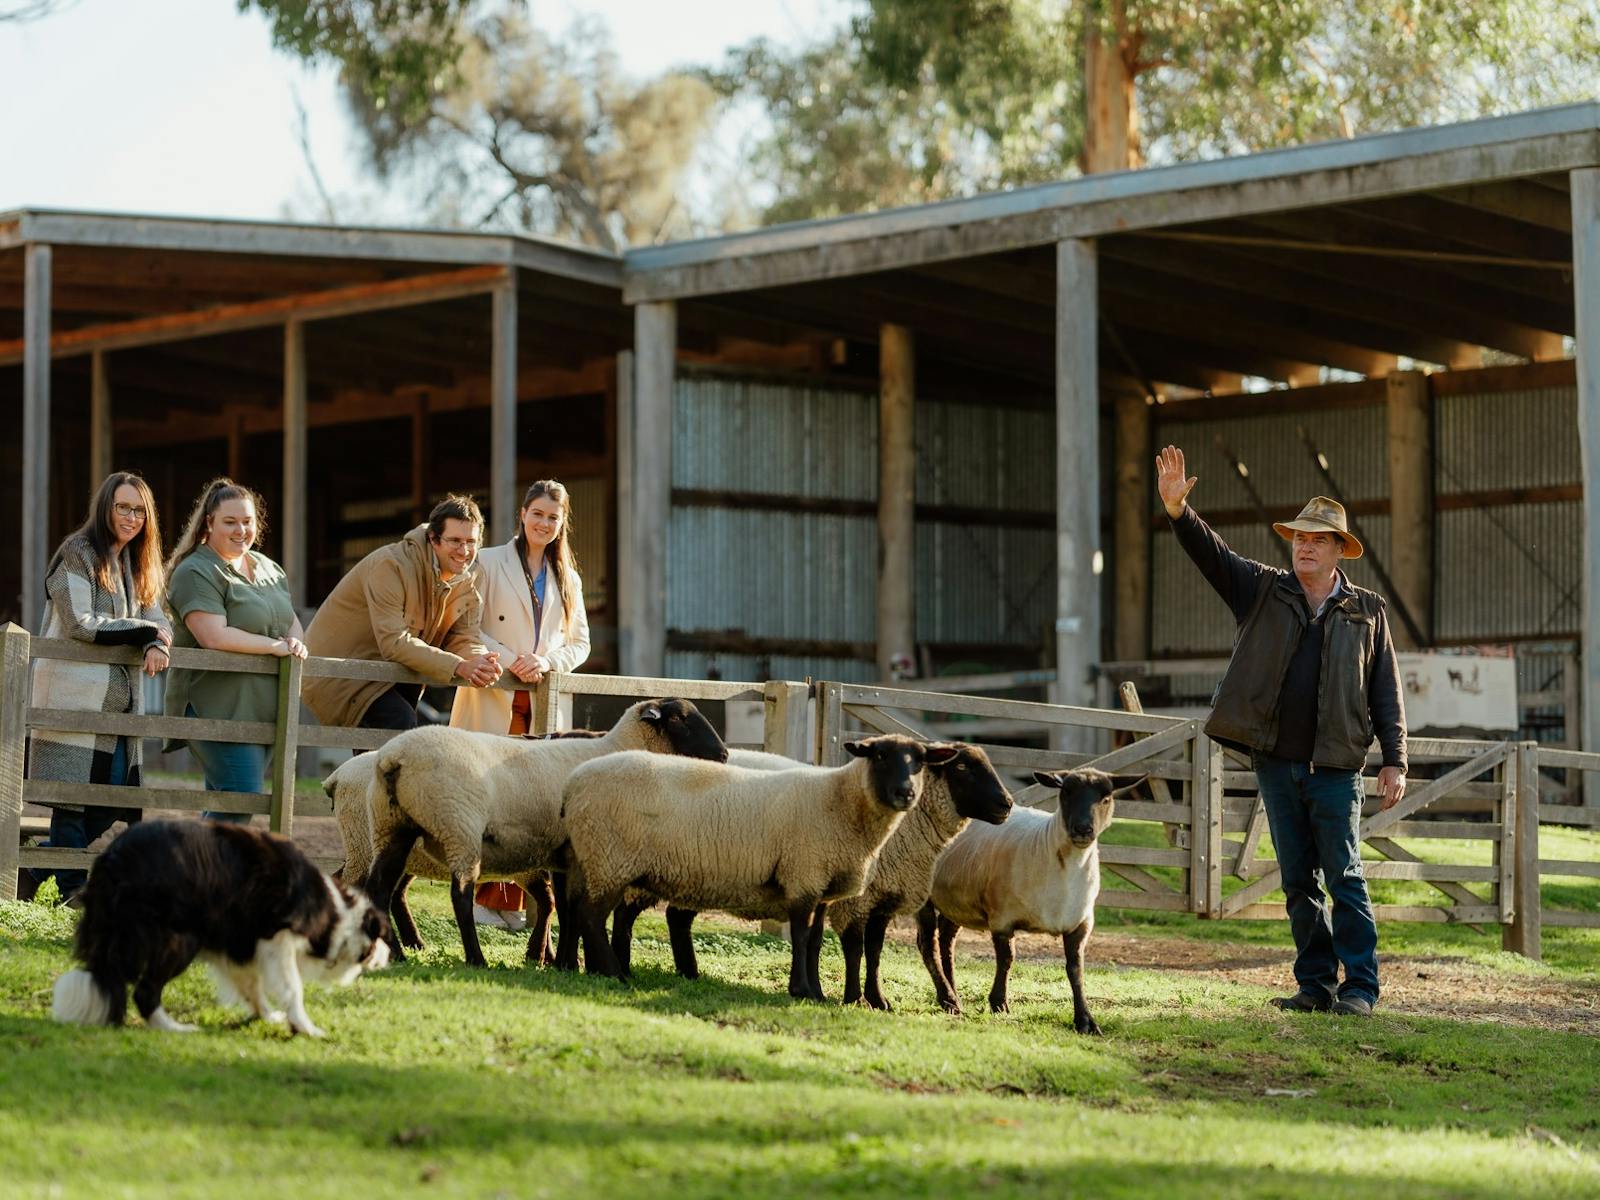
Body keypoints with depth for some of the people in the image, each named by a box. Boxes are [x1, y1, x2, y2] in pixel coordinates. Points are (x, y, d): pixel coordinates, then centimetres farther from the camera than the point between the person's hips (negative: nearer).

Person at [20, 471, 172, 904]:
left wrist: (157, 645, -12)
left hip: (118, 701, 8)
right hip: (75, 696, -8)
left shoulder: (137, 566, 19)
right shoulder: (78, 554, -6)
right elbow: (80, 623, -15)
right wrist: (144, 631, -11)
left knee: (114, 802, 5)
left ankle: (36, 869, 17)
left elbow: (158, 619, 12)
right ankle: (73, 888, 4)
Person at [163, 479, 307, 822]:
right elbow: (213, 637, -21)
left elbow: (292, 623, 21)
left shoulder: (268, 569, 17)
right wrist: (275, 646, -16)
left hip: (262, 711, 8)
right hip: (218, 710, -8)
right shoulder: (196, 573, -9)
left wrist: (296, 642, -4)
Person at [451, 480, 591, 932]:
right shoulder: (489, 563, 4)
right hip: (493, 699, -4)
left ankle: (513, 901, 2)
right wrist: (510, 661, -14)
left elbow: (579, 642, 17)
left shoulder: (567, 579, 19)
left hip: (543, 702, 4)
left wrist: (548, 662, -3)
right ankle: (484, 898, -5)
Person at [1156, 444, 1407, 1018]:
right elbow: (1212, 554, -5)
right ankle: (1315, 984, 13)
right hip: (1276, 764, 3)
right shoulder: (1264, 591, 8)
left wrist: (1394, 760, -2)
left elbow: (1386, 692, 5)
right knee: (1298, 883, 7)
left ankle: (1360, 987, 1)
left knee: (1345, 879, -4)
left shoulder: (1367, 612, 5)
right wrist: (1177, 510, -23)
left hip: (1335, 770, -2)